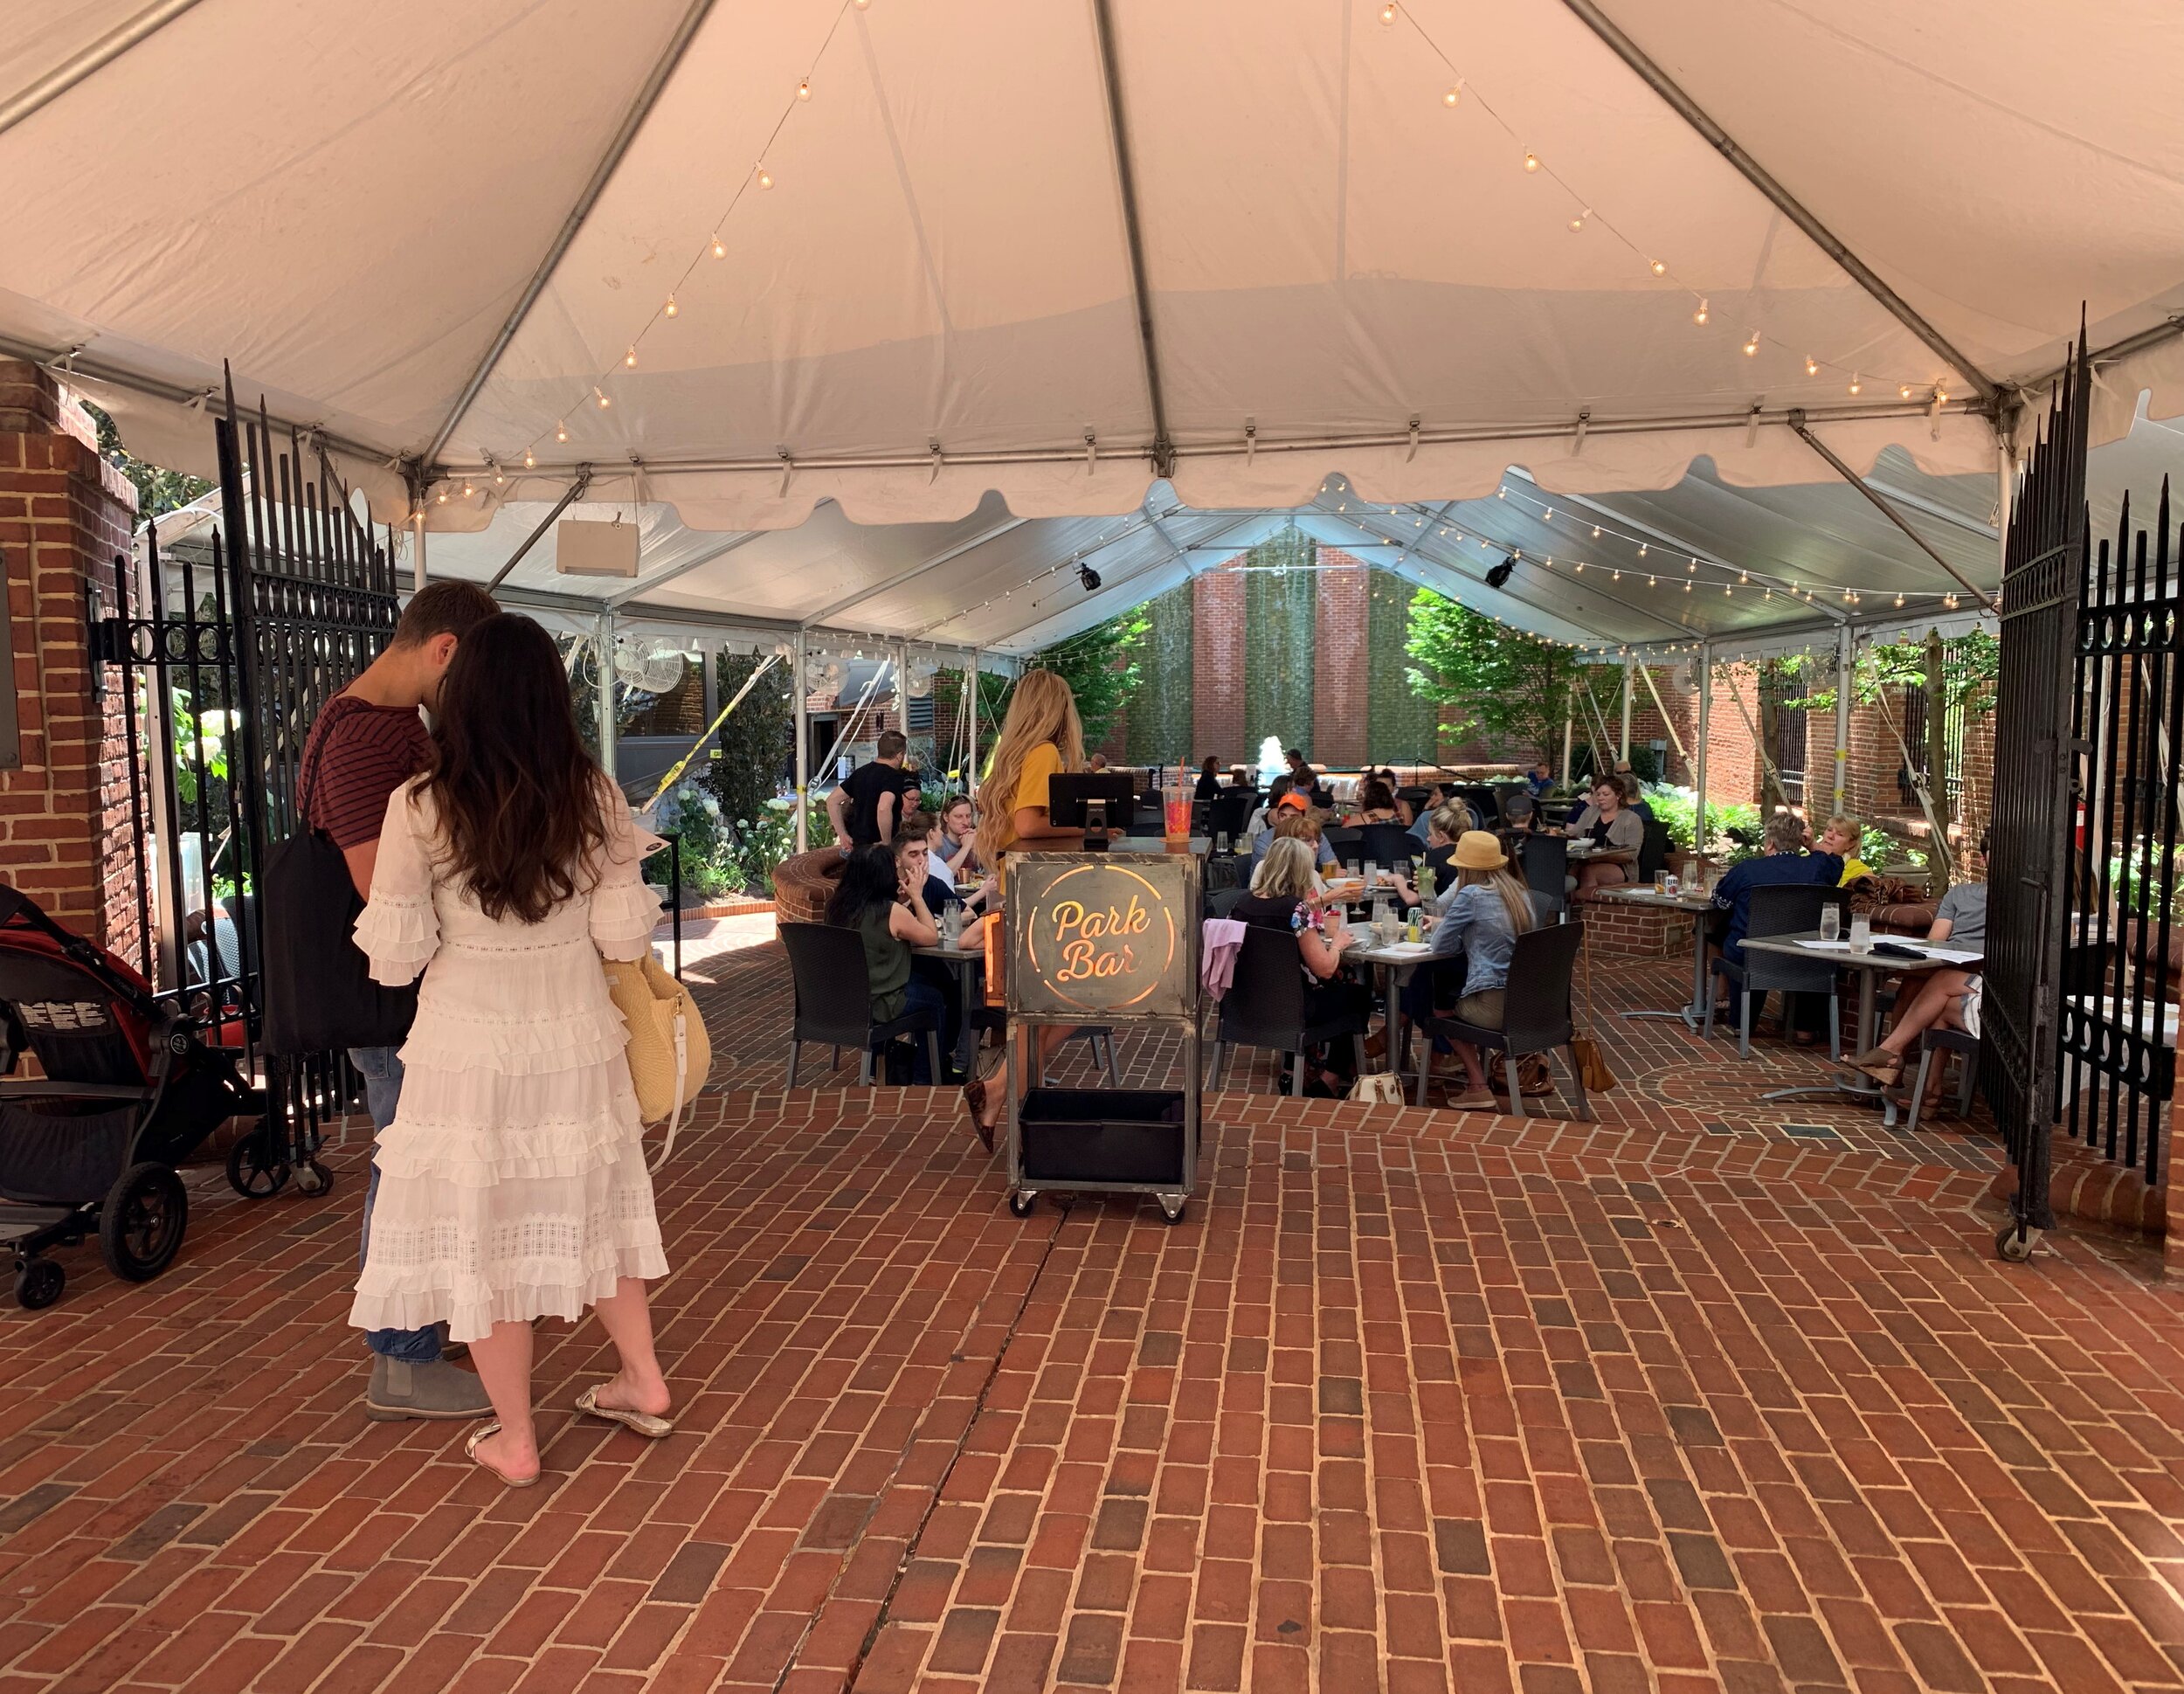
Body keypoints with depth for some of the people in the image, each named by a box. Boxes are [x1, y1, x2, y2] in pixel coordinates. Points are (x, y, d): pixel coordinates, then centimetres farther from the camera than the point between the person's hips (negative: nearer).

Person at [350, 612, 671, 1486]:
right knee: (583, 1205, 22)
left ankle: (514, 1439, 22)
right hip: (575, 1037, 3)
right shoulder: (595, 799, -6)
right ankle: (642, 1381, 35)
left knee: (478, 1226, 11)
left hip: (467, 1044, -3)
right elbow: (623, 936, -2)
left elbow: (394, 958, -9)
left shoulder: (420, 807, -12)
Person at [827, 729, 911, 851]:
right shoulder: (894, 776, -12)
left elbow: (832, 801, 14)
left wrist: (843, 836, 12)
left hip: (858, 845, 7)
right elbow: (883, 808, -31)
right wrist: (887, 844, -19)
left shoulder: (860, 772, 11)